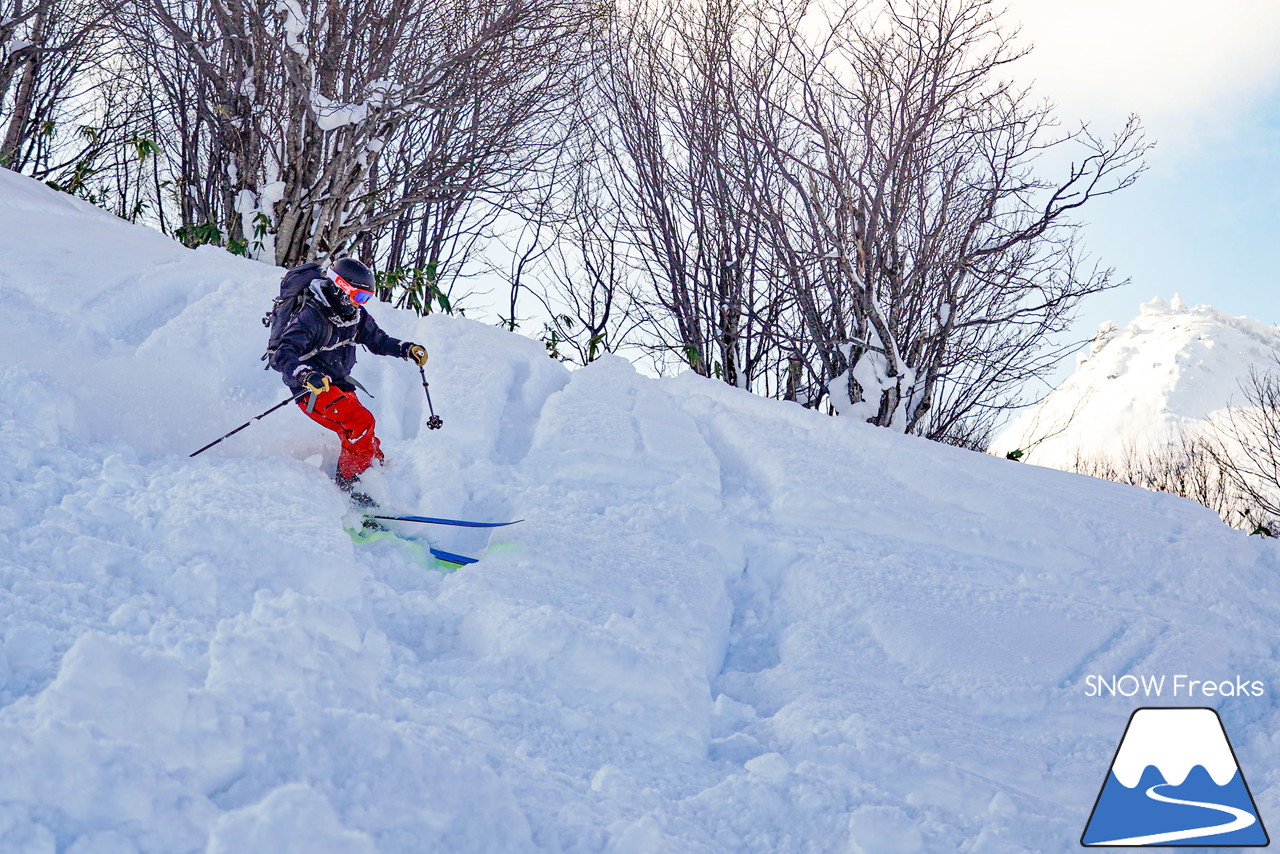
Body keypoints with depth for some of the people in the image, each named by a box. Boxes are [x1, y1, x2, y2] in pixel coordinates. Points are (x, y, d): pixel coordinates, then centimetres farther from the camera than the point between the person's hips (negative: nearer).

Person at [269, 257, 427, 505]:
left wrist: (407, 349, 1)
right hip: (312, 391, -8)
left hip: (339, 385, 8)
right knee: (362, 422, -26)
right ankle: (346, 485, -15)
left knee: (370, 447, -1)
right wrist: (306, 376, -48)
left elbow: (377, 340, 18)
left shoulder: (355, 315, 2)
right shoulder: (312, 317, -21)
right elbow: (282, 355, -29)